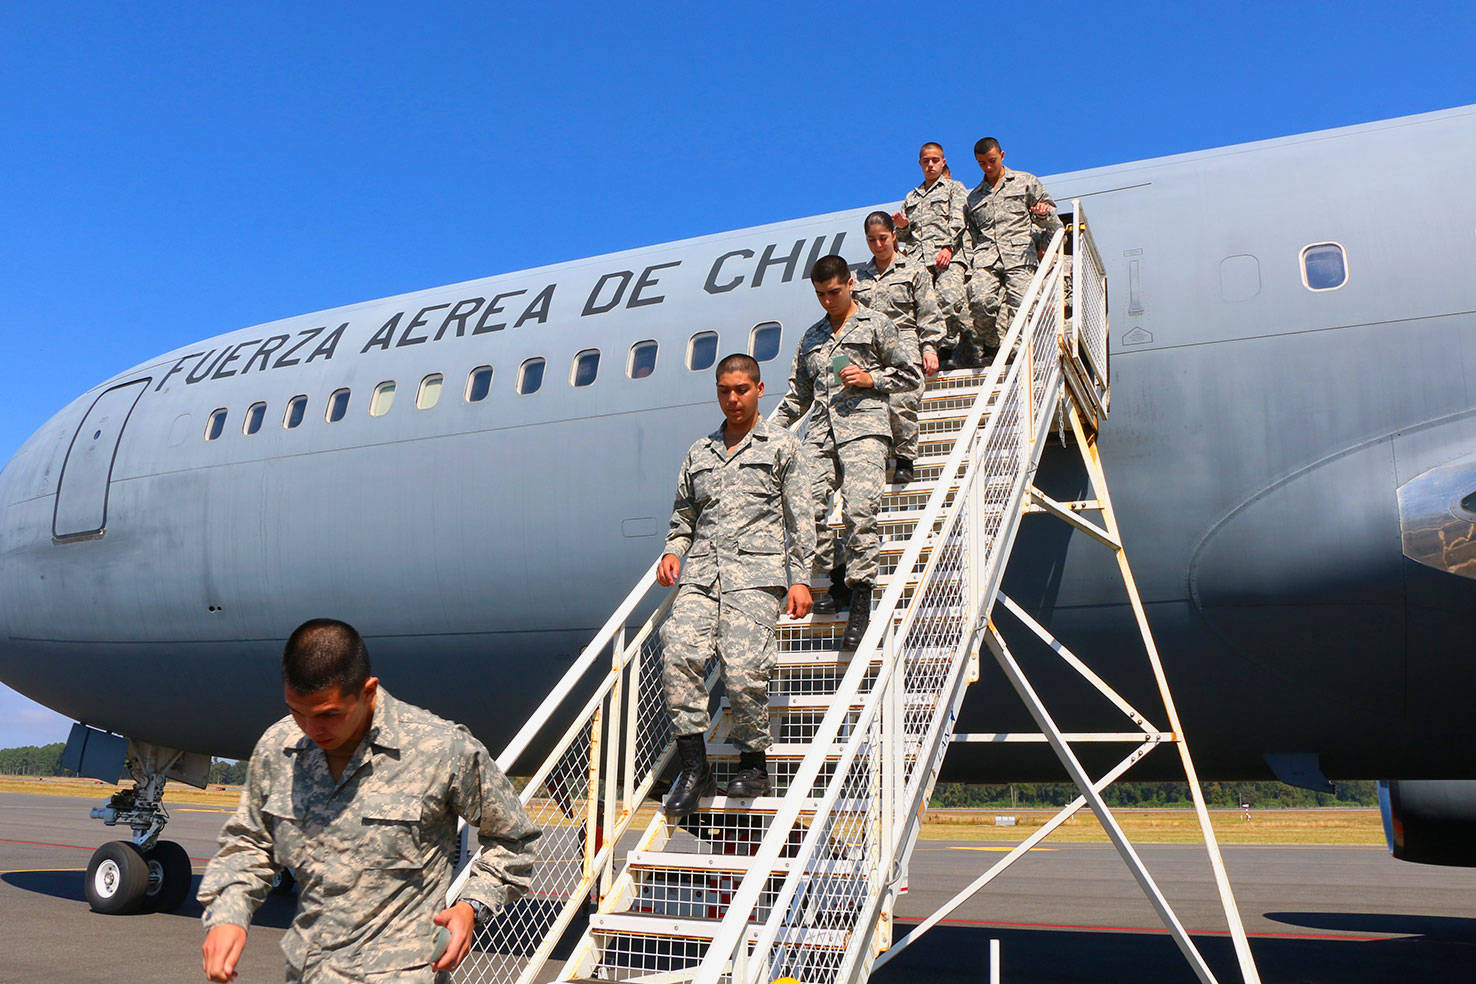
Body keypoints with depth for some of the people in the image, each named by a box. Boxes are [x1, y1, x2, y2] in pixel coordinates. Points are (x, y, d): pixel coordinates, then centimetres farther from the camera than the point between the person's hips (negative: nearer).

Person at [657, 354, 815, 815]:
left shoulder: (782, 445, 13)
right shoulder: (699, 452, 23)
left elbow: (799, 519, 8)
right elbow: (683, 513, 28)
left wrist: (800, 579, -1)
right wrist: (673, 551, 7)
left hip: (755, 571, -3)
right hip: (700, 572, 4)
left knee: (743, 668, -19)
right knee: (678, 655, -19)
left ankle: (753, 761, 4)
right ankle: (694, 768, -12)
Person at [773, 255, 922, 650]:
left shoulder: (876, 324, 12)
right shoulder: (811, 336, 25)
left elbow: (911, 375, 12)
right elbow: (798, 394, 27)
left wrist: (871, 378, -4)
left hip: (863, 428, -4)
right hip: (820, 432, 5)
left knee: (859, 510, -21)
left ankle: (860, 604, -17)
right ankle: (838, 577, 5)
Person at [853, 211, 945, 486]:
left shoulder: (913, 270, 14)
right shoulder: (860, 276, 24)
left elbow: (928, 314, 9)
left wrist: (929, 348, -3)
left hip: (904, 346, -3)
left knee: (899, 403, -26)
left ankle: (905, 459, -11)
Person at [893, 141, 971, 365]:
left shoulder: (954, 188, 21)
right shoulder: (911, 197, 33)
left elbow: (957, 221, 4)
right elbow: (903, 236, 31)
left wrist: (948, 247, -14)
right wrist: (902, 226, 6)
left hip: (948, 255, -3)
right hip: (917, 259, 4)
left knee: (949, 298, -30)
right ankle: (929, 348, -19)